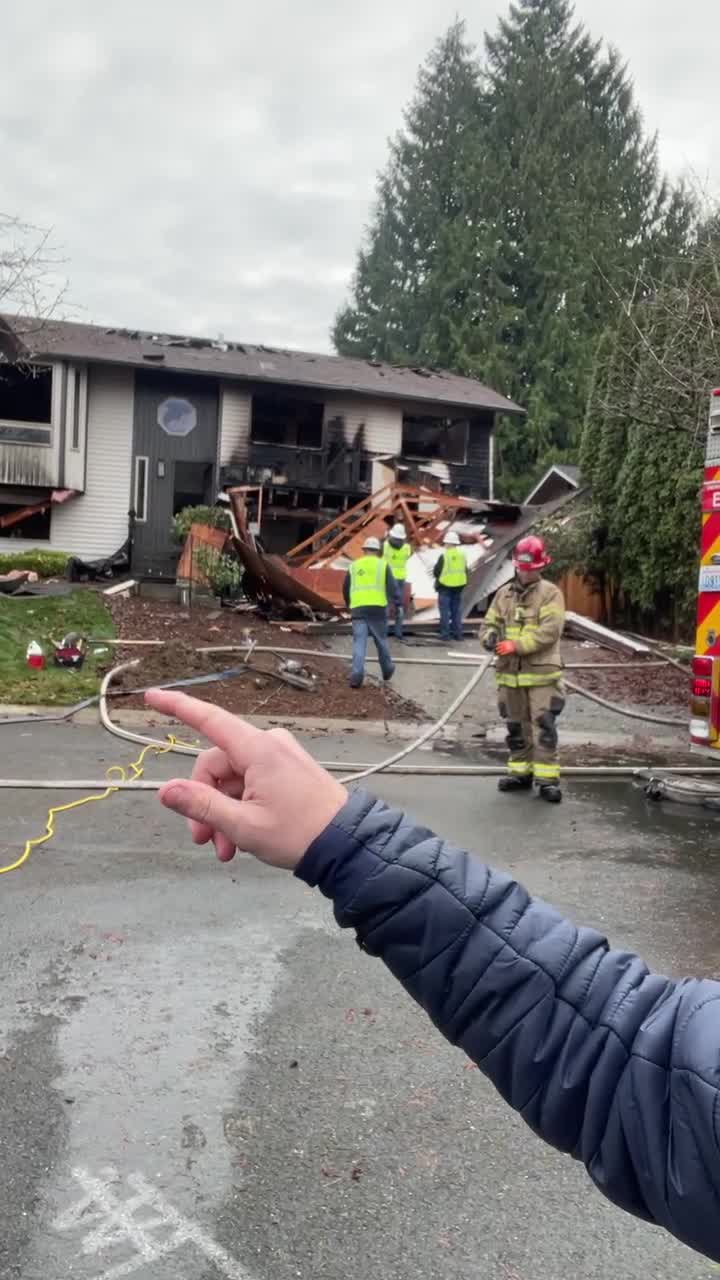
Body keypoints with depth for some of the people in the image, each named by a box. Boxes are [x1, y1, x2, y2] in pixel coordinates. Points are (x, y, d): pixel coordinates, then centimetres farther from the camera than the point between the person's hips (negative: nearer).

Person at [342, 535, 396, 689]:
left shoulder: (354, 566, 15)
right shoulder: (383, 565, 7)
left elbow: (345, 590, 21)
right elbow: (392, 588, -4)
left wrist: (350, 605, 36)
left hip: (358, 609, 1)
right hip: (377, 608, -1)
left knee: (359, 643, -3)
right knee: (381, 640, 14)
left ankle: (357, 675, -17)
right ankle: (387, 670, 31)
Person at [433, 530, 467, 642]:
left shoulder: (444, 556, -15)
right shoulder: (462, 555, 4)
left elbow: (436, 572, -11)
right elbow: (465, 571, 10)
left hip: (445, 586, -5)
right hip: (459, 586, 5)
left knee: (445, 611, 1)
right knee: (457, 610, 12)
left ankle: (445, 634, 0)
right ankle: (457, 633, 13)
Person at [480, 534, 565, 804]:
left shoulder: (550, 593, -5)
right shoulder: (504, 594, 12)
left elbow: (550, 631, -16)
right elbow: (489, 622, 13)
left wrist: (517, 645, -22)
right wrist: (490, 637, -11)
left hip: (542, 673, -5)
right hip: (510, 673, 5)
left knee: (544, 727, -6)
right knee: (517, 727, 14)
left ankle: (547, 778, -2)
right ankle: (520, 772, 25)